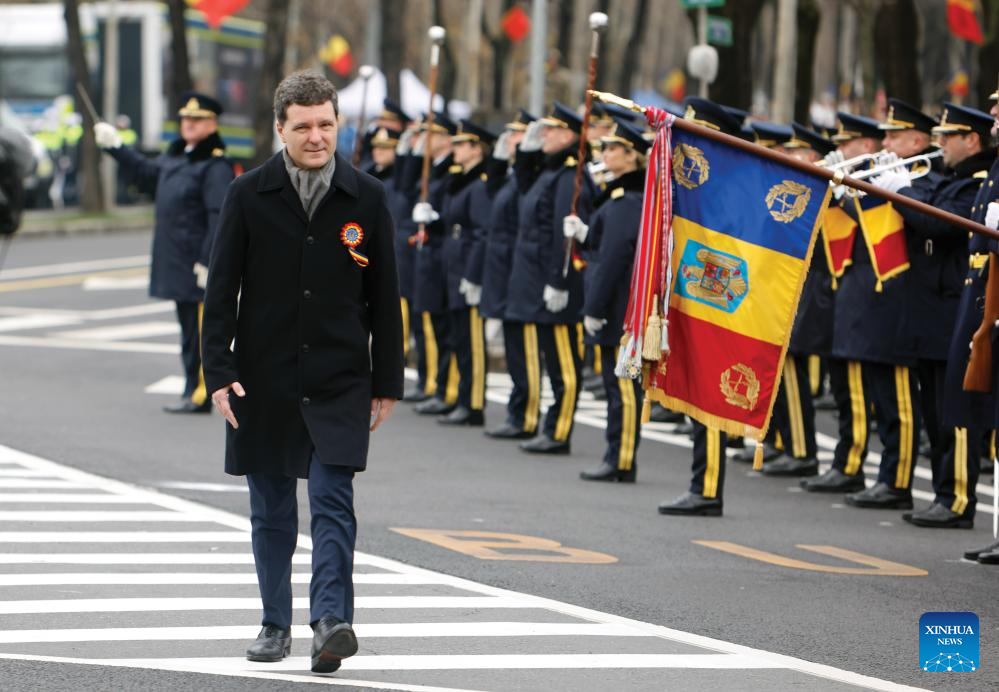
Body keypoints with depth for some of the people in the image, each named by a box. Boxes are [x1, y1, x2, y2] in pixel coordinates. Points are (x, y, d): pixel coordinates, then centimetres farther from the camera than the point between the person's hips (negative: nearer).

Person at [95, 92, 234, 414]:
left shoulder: (216, 166, -13)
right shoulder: (176, 158, 15)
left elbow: (220, 218, -18)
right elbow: (146, 173, 34)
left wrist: (208, 263, -22)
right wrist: (115, 146, 36)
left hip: (200, 266, -9)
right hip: (177, 265, 9)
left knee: (200, 330, -6)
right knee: (189, 327, 12)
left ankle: (199, 395, -3)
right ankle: (194, 392, 17)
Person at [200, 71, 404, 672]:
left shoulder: (366, 198, 1)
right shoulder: (249, 196, 0)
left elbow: (385, 297, 6)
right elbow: (222, 289, 2)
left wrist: (387, 384, 4)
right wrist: (220, 371, -6)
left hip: (339, 380, -1)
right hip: (264, 378, 1)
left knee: (333, 502, -11)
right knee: (272, 510, 9)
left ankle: (331, 619, -17)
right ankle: (277, 624, 19)